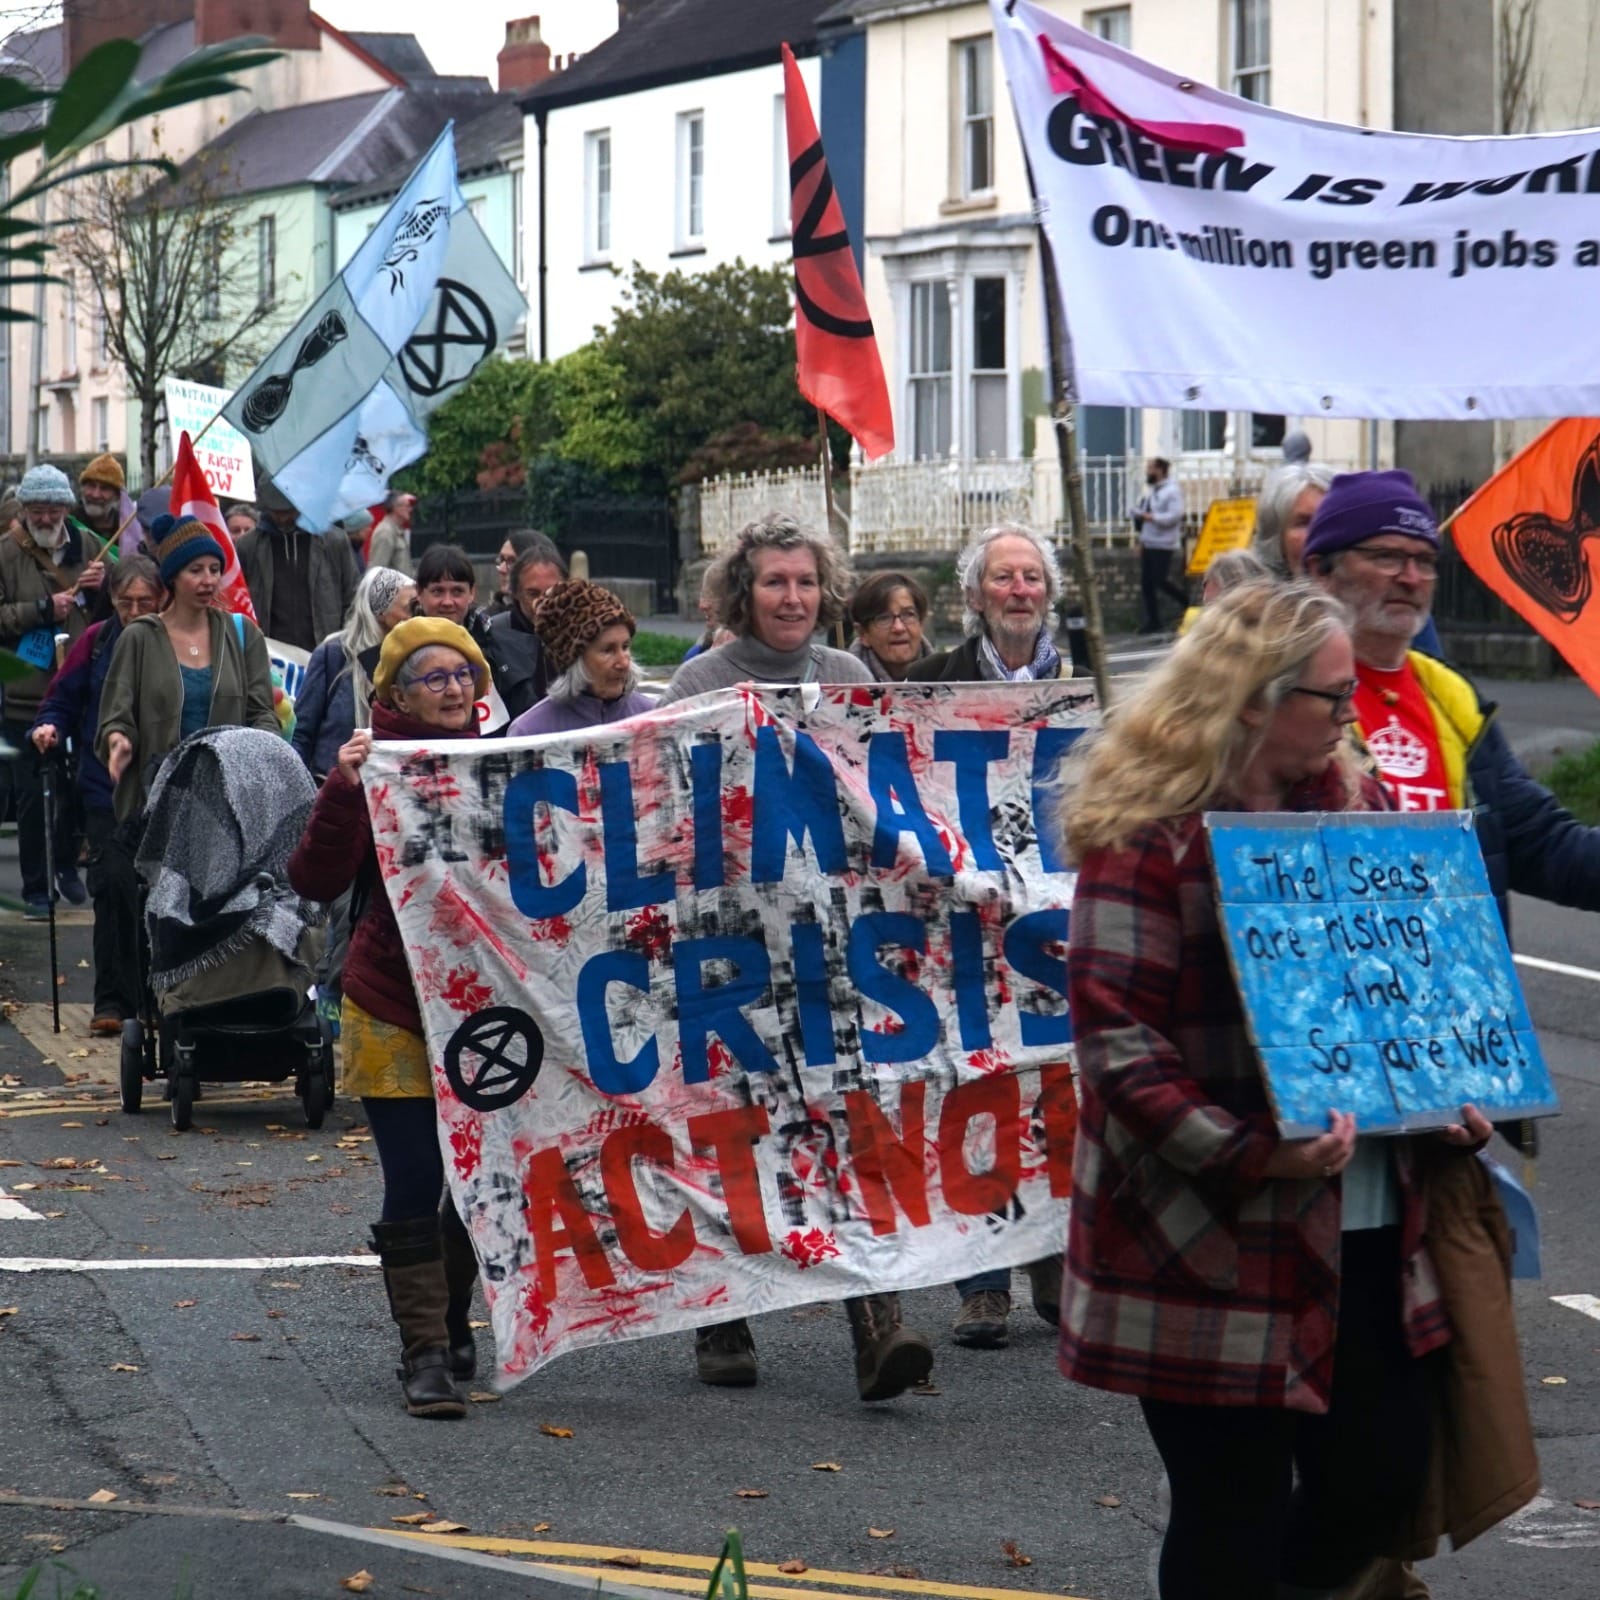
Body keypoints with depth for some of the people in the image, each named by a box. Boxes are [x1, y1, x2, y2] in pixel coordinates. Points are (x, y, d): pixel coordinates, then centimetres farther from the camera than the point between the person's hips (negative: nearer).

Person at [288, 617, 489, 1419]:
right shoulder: (375, 767, -6)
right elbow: (316, 881, -16)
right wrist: (341, 791, -28)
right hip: (394, 1011, -4)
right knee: (413, 1183, -6)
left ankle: (452, 1325, 30)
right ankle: (424, 1353, -1)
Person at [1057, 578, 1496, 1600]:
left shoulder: (1350, 808, 11)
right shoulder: (1147, 835, -12)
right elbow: (1119, 1038, -17)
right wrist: (1254, 1154, -26)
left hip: (1368, 1230, 7)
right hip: (1212, 1246, -7)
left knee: (1385, 1475, 10)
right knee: (1236, 1515, 1)